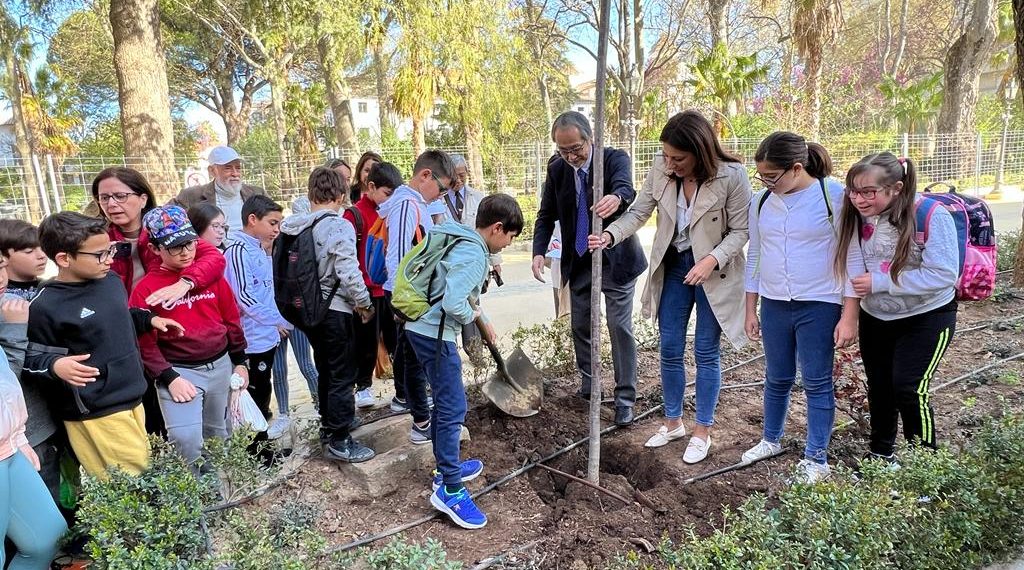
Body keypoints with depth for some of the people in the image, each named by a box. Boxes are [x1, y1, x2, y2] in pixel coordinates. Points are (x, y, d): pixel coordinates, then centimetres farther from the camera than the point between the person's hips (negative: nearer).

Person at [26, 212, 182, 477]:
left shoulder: (110, 280, 4)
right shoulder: (45, 307, -17)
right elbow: (32, 361, -12)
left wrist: (149, 319, 8)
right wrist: (55, 365, -32)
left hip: (131, 398, 7)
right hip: (93, 412, -7)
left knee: (144, 471, 18)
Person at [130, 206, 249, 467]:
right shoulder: (146, 288, -8)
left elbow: (231, 320, 8)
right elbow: (145, 342, -8)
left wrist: (240, 362, 10)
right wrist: (169, 378, -15)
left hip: (220, 365, 4)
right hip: (178, 370, -4)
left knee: (218, 433, 19)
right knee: (186, 437, -19)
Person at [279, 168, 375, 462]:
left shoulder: (294, 226, 4)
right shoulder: (340, 226, -16)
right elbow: (348, 272, -20)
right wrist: (364, 303, -7)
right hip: (335, 309, -7)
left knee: (325, 372, 21)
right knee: (343, 376, 2)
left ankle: (329, 426, 35)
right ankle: (339, 441, 8)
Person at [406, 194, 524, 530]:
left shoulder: (460, 241, 12)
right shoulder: (474, 256, -19)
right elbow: (453, 303, -29)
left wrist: (483, 321, 26)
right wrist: (471, 316, -9)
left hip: (422, 328, 10)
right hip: (434, 334, -10)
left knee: (445, 402, 20)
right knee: (453, 408, -4)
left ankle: (446, 467, 34)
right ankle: (450, 490, 4)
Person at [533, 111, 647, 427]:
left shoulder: (615, 158, -15)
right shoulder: (556, 168, -3)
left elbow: (626, 187, -36)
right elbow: (546, 215, 3)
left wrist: (617, 197, -61)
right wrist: (539, 251, -13)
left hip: (615, 260, -4)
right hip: (577, 262, 5)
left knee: (620, 327, -2)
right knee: (580, 326, 14)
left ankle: (625, 397, 10)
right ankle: (588, 382, 35)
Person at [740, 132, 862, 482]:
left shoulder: (834, 196, -12)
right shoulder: (761, 202, 2)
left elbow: (853, 258, -9)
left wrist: (849, 317, -12)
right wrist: (750, 310, 11)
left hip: (820, 306, -4)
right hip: (774, 306, 4)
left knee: (817, 383, 5)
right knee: (777, 380, 16)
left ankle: (816, 459, 19)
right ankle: (771, 440, 36)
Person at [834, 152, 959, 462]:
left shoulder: (931, 217, -24)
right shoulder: (857, 216, -9)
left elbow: (942, 274, -27)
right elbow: (849, 263, 7)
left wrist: (879, 282, -27)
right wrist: (858, 279, -13)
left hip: (926, 317, -5)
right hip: (874, 318, 5)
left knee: (908, 389, -11)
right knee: (879, 388, 14)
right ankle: (880, 454, 34)